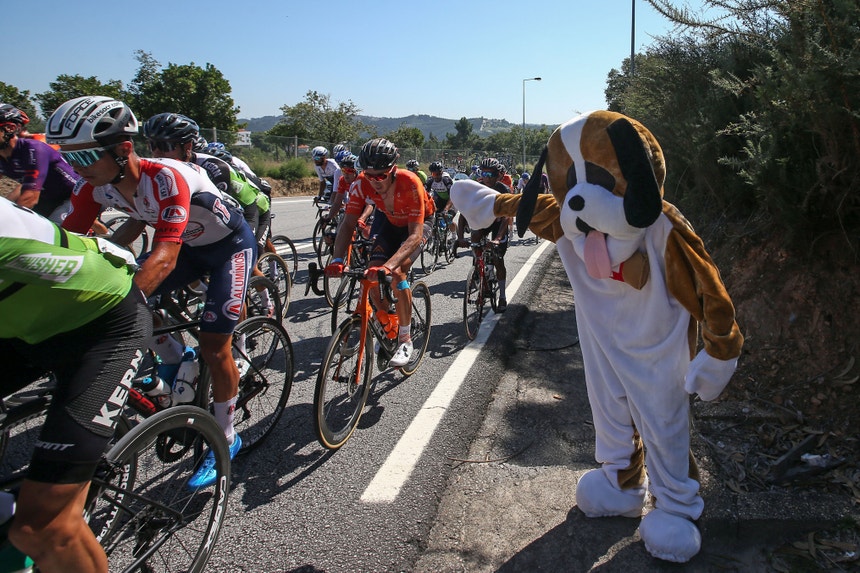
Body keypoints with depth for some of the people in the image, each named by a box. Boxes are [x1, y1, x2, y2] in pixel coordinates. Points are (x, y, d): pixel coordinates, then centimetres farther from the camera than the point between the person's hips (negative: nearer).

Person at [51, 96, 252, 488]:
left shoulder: (165, 178, -35)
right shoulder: (96, 186, -14)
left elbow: (164, 258, -43)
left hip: (231, 245, -7)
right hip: (190, 245, 7)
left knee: (213, 347, -11)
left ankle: (226, 440, 9)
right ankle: (174, 360, 15)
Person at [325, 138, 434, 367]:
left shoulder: (410, 183, -38)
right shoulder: (361, 184, -26)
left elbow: (415, 235, -42)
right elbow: (348, 223, -25)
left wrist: (389, 265, -56)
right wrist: (337, 260, -43)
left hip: (418, 223, -4)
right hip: (391, 222, 4)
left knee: (396, 272, -26)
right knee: (373, 271, -15)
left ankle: (405, 340, -11)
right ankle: (386, 325, 11)